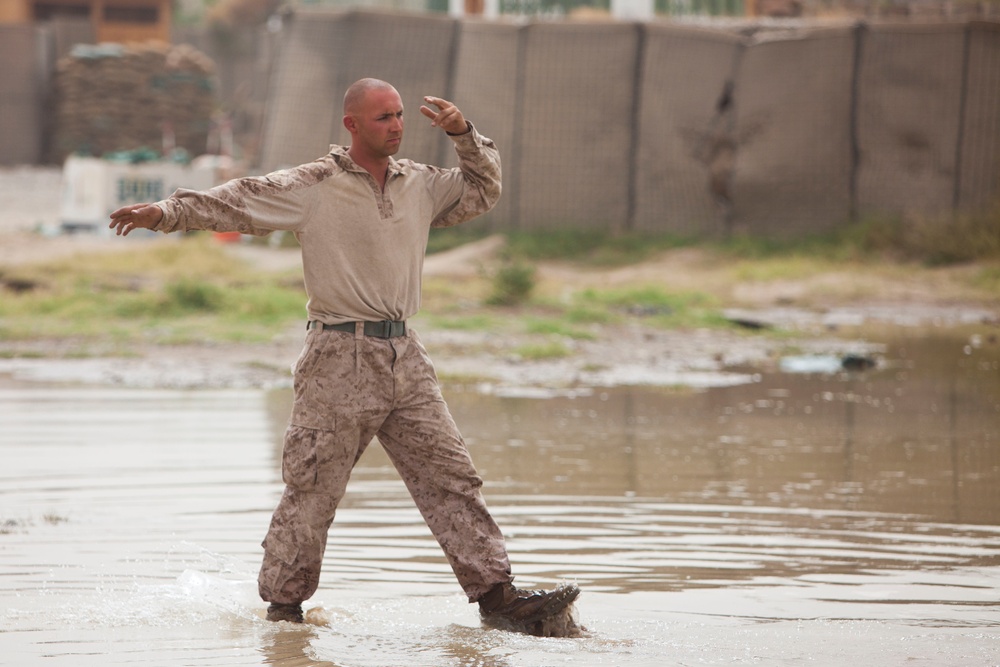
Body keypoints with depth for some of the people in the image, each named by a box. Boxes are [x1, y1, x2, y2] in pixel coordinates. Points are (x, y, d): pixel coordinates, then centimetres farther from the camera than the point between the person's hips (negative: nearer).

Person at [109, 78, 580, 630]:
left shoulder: (420, 185, 13)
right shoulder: (312, 187, -4)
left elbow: (483, 191, 26)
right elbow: (236, 203, -6)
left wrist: (464, 135, 10)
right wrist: (167, 213, -16)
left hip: (404, 357, 5)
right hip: (341, 359, -5)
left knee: (451, 479, 1)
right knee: (313, 490, -1)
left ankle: (495, 595, 2)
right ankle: (283, 605, 11)